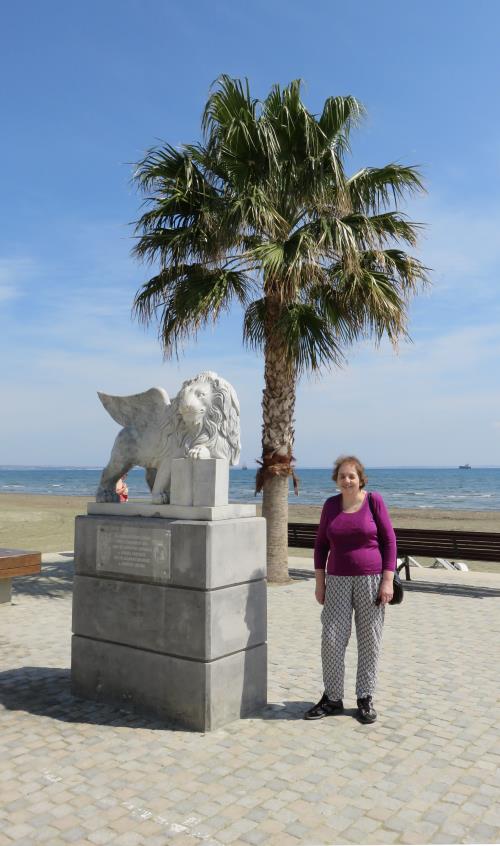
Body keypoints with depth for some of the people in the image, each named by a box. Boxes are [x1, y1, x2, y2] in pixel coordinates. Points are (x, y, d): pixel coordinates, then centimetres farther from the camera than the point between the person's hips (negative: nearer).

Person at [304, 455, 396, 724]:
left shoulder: (374, 501, -6)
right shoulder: (331, 505, 2)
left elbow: (389, 540, -5)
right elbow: (321, 545, 8)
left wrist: (388, 580, -10)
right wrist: (319, 582, 4)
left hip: (371, 579, -2)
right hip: (338, 580, 2)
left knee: (369, 641, 6)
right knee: (331, 638, -1)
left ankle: (365, 699, 20)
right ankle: (332, 699, 14)